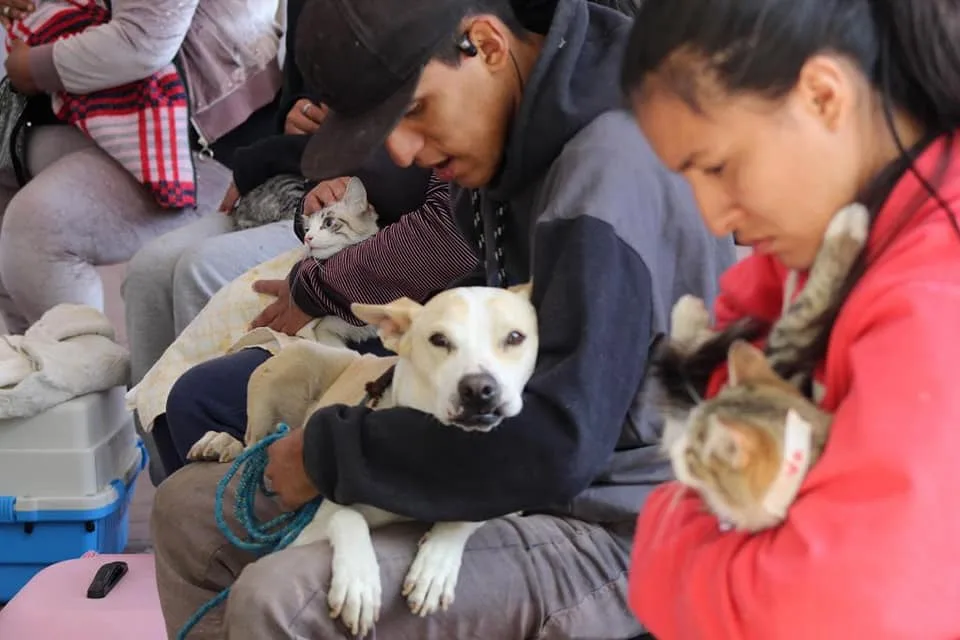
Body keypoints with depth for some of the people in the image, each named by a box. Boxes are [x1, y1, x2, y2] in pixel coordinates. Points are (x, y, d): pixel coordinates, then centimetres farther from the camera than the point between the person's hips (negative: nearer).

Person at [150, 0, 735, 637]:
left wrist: (329, 453, -19)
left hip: (612, 532, -9)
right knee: (189, 507, 8)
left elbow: (558, 446, -30)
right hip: (505, 483, 10)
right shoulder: (521, 147, 5)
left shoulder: (611, 172, -24)